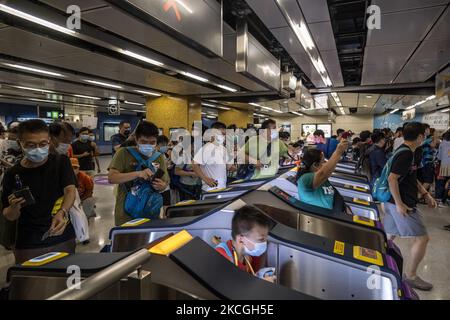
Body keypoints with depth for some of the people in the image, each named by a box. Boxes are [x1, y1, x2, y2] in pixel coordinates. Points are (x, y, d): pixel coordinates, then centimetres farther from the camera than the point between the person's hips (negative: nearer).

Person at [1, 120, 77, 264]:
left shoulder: (61, 162, -3)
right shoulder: (12, 174, -2)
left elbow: (70, 190, -16)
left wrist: (62, 213, -35)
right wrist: (14, 207, -19)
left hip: (63, 239, 0)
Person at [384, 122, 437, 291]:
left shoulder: (405, 151, 13)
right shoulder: (406, 154, -19)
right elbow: (392, 178, -26)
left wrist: (425, 194, 16)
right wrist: (399, 204, -24)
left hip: (395, 201, 10)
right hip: (402, 203, -10)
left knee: (390, 236, 16)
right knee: (422, 238, 1)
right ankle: (411, 276, 13)